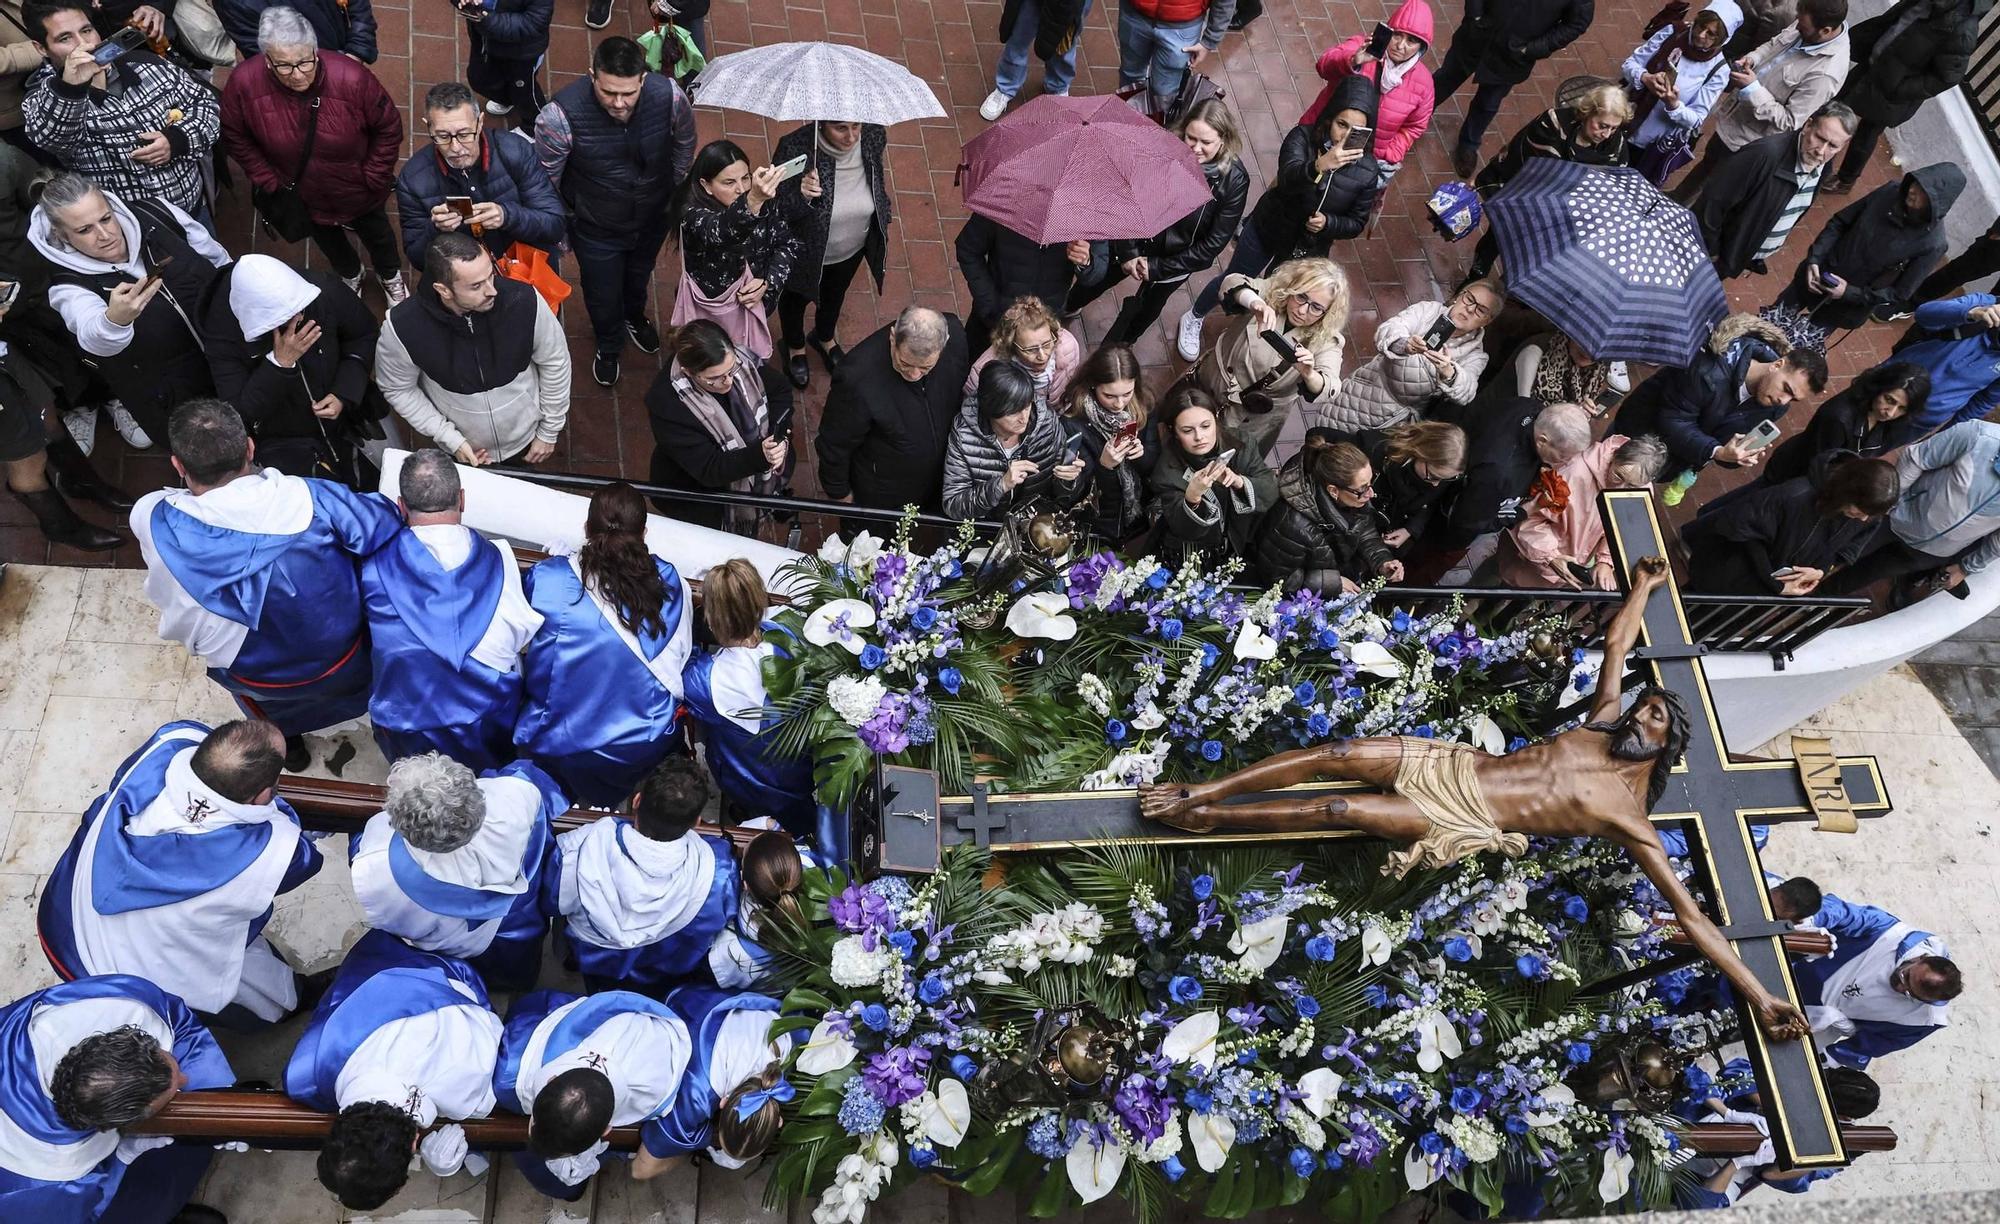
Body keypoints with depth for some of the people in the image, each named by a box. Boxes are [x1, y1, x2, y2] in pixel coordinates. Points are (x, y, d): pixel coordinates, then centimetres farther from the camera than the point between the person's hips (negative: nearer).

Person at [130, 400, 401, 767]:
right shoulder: (307, 498, -31)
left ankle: (284, 739, 56)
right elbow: (388, 523, -16)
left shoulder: (153, 522, -28)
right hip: (345, 660, 0)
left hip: (263, 682, 0)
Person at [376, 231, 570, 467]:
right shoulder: (402, 327, -31)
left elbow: (555, 363, -13)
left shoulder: (524, 300, -31)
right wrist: (451, 440, -16)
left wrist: (549, 433, -4)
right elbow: (397, 389, -11)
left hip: (525, 440, 0)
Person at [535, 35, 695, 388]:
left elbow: (684, 145, -6)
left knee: (639, 275, 34)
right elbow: (544, 182, -19)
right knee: (602, 294, 22)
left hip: (653, 219, 3)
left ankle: (634, 317, 69)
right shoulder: (561, 115, -37)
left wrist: (675, 198, 8)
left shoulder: (669, 96, -30)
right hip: (596, 228, -2)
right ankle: (609, 347, 57)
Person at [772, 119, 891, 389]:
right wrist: (802, 196, -50)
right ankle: (795, 347, 61)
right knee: (796, 298, 28)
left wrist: (884, 216, 12)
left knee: (835, 295, 33)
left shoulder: (874, 136, -25)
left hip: (853, 248, 4)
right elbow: (776, 211, -30)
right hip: (805, 252, -3)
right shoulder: (795, 148, -38)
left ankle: (824, 337, 67)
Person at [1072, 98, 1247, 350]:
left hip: (1179, 259, 0)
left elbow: (1214, 242, -21)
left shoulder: (1234, 180, -28)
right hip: (1136, 242, 1)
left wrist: (1158, 267, -20)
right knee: (1096, 281, 25)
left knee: (1147, 310, 23)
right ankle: (1066, 308, 61)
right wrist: (1128, 252, -17)